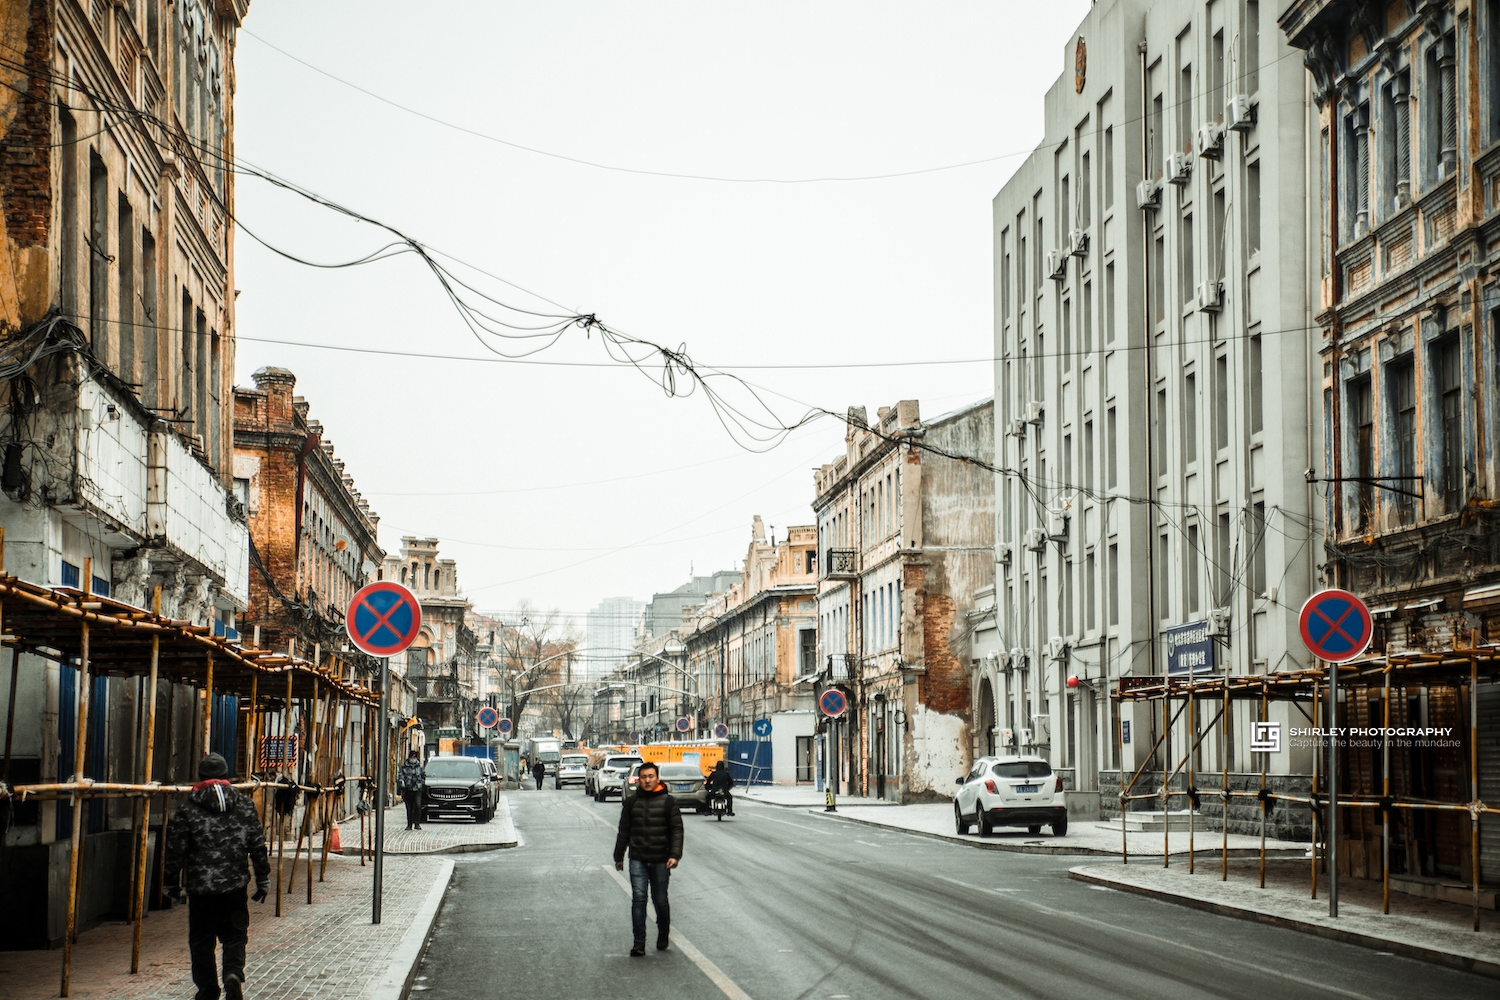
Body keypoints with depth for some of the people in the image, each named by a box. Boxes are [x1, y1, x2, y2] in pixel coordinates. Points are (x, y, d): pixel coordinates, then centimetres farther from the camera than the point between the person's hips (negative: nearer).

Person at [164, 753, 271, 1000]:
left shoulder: (188, 809, -5)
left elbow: (176, 849, -2)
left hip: (200, 887, -2)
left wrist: (168, 877, 14)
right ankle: (234, 973, -15)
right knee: (234, 936, 11)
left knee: (202, 941, 10)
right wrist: (263, 880, 13)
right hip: (235, 886, 2)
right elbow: (258, 846, 4)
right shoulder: (245, 805, 2)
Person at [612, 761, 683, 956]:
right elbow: (624, 831, 14)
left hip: (661, 861, -1)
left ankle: (663, 936, 32)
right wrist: (619, 857, 17)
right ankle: (639, 942, -10)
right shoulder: (631, 802, 7)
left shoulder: (668, 802, 0)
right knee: (638, 898, -10)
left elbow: (677, 830, -2)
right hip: (638, 860, 1)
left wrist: (675, 855, -14)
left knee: (660, 900, 7)